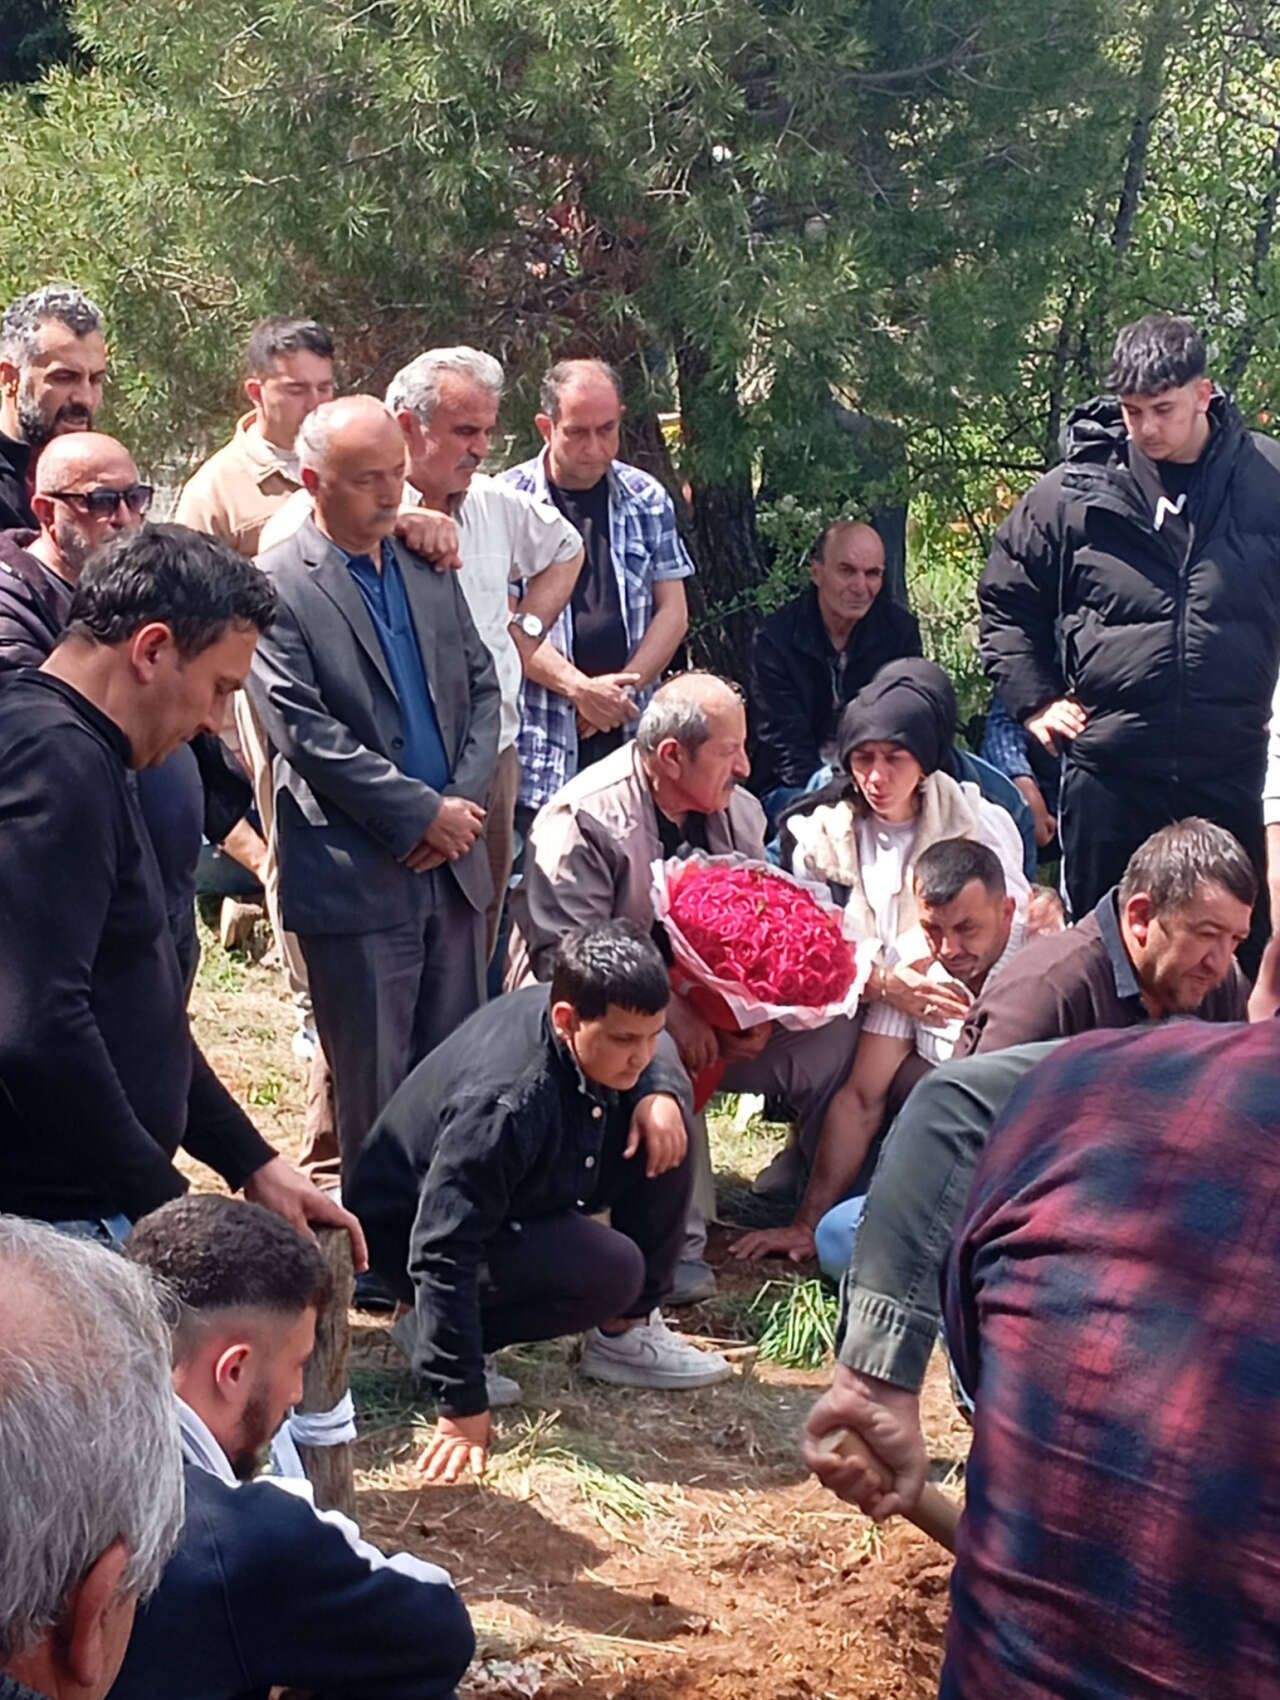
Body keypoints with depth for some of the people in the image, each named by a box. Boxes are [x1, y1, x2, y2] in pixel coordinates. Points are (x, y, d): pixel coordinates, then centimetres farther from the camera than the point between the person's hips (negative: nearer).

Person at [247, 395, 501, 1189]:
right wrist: (424, 812, -13)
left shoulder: (430, 569, 12)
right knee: (375, 1090, 2)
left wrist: (463, 803, -3)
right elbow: (305, 731, -14)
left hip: (453, 861, 6)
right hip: (355, 877, -6)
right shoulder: (278, 586, -9)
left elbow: (481, 687, 13)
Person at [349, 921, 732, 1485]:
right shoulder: (503, 1105, -39)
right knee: (611, 1271, -29)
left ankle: (627, 1332, 5)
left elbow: (651, 1065, 10)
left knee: (663, 1142, -5)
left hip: (517, 1196, 9)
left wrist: (658, 1094, -16)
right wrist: (461, 1407, -38)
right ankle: (437, 1343, -9)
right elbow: (443, 1255, -38)